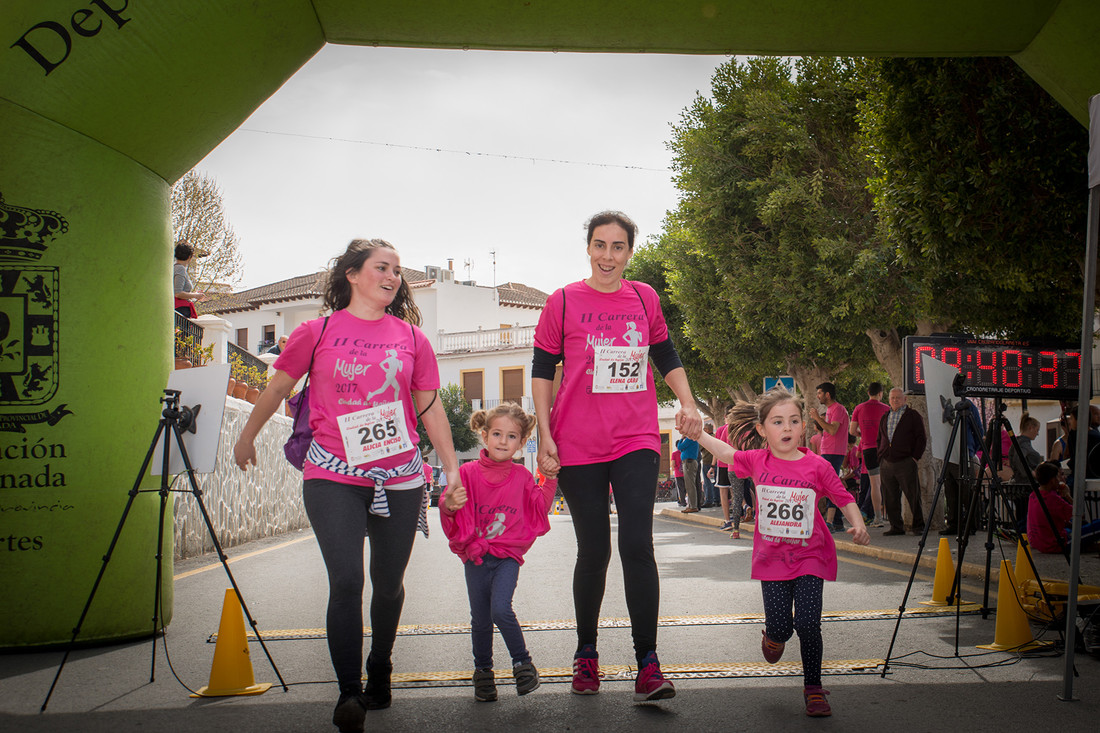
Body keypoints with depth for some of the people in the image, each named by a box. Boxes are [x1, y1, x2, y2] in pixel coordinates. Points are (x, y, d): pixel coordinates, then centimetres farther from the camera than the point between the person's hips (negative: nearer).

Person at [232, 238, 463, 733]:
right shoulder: (317, 333, 3)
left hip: (400, 479, 3)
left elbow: (430, 406, 11)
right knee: (346, 581, -13)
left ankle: (379, 671, 35)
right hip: (334, 478, -2)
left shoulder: (411, 337, 8)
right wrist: (247, 439, 25)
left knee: (388, 584, 12)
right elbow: (277, 387, 14)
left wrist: (452, 468, 8)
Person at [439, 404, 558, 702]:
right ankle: (483, 672, 27)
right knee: (480, 619, 7)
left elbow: (537, 512, 6)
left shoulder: (522, 477, 2)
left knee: (500, 610, -18)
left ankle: (522, 663, 2)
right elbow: (452, 516, -3)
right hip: (475, 557, 1)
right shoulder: (468, 473, -3)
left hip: (508, 556, -1)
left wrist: (550, 482, -4)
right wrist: (449, 506, -26)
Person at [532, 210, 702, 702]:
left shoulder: (645, 298, 9)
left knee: (637, 544, -12)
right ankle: (585, 654, 24)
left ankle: (647, 664, -8)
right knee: (593, 549, 5)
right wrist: (545, 435, -4)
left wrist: (687, 404, 7)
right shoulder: (563, 302, 1)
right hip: (578, 445, -1)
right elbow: (542, 371, 4)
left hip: (636, 441, 1)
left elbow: (666, 356, 21)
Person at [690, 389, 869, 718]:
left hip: (809, 557, -1)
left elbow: (844, 498, -1)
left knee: (807, 624, -10)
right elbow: (725, 452, 11)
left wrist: (858, 525, -16)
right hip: (772, 557, 1)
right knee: (780, 627, 1)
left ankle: (814, 689, 11)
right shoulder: (757, 460, -5)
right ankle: (773, 635, 41)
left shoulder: (817, 466, -10)